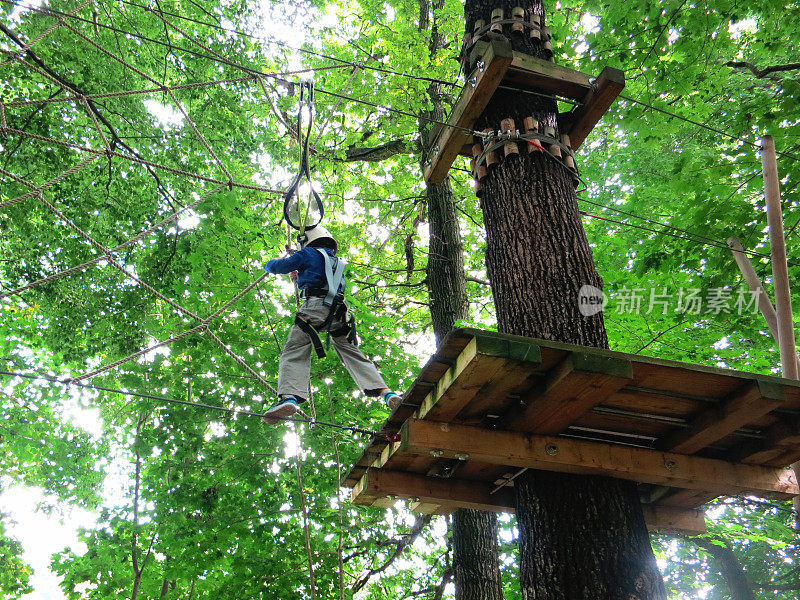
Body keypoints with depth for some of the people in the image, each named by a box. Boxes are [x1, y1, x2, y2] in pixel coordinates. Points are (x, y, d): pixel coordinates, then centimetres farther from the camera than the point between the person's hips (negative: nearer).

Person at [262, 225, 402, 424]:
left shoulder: (309, 254, 13)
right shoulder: (337, 262, 32)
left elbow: (277, 267, 16)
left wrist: (271, 263, 40)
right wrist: (301, 277, 56)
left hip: (315, 307, -6)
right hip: (339, 312, 6)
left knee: (294, 352, -10)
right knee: (352, 354, 5)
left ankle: (289, 397, -33)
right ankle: (388, 394, -7)